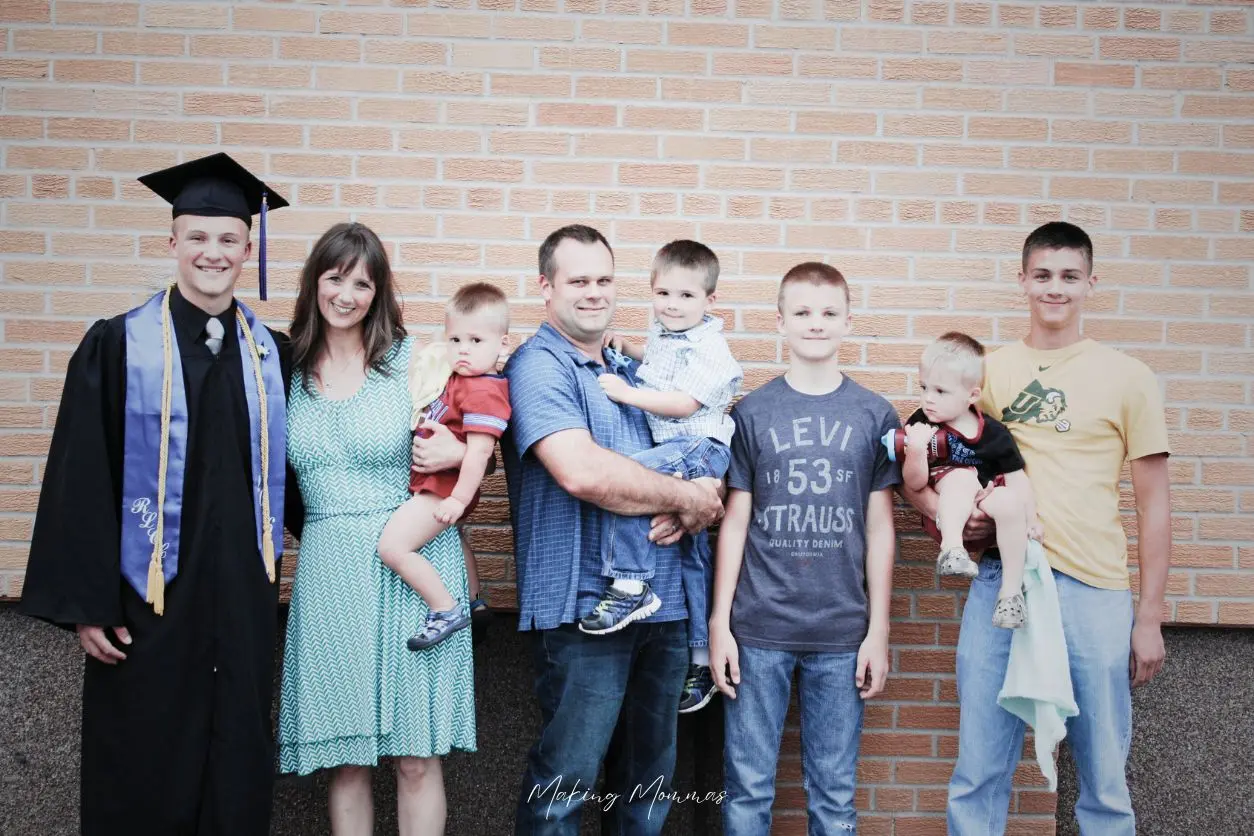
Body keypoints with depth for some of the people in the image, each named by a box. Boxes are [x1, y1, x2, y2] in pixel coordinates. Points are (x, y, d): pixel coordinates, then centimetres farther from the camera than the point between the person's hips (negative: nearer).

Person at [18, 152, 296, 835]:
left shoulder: (271, 356, 6)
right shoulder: (117, 348, -5)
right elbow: (81, 483, -7)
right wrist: (85, 603, -9)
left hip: (243, 601, 3)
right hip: (150, 599, -3)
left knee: (238, 773, 12)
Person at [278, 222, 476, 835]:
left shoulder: (414, 361, 0)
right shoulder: (290, 369, 7)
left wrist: (458, 455, -14)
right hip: (329, 571, 2)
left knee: (416, 756, 0)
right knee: (344, 755, 6)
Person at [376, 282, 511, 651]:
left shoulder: (484, 392, -24)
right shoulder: (459, 376, 5)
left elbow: (479, 451, -28)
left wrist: (459, 499, -28)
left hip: (443, 488, -11)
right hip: (436, 483, 11)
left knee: (393, 546, -17)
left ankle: (446, 610, -7)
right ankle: (474, 603, 50)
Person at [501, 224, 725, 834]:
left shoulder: (633, 372, 17)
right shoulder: (538, 365, -8)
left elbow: (697, 461, 18)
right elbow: (581, 471, -23)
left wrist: (688, 511, -6)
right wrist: (687, 496, -11)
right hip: (584, 606, -7)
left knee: (650, 783, 15)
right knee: (564, 783, -3)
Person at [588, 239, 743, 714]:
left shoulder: (708, 349, -13)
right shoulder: (663, 332, 13)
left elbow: (683, 404, -22)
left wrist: (626, 393, -20)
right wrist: (626, 346, 20)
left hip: (700, 447, -9)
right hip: (672, 448, 9)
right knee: (692, 554, 13)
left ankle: (630, 585, -27)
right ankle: (702, 659, 22)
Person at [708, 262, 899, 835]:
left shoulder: (875, 416, 5)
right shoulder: (751, 413, 3)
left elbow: (879, 528, 6)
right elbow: (735, 523, 4)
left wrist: (878, 630, 3)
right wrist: (718, 624, 0)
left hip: (842, 634, 1)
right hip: (758, 630, 0)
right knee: (748, 788, 5)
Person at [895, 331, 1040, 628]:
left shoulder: (994, 433, -5)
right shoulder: (920, 425, -7)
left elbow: (1017, 478, 0)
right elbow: (914, 484, -11)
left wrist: (1030, 518, -10)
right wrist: (916, 451, -28)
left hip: (988, 520, 1)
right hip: (946, 517, -1)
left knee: (1009, 501, -30)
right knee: (962, 476, -26)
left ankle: (1011, 589, -21)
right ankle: (951, 547, -35)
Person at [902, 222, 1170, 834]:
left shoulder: (1126, 377, 5)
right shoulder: (986, 371, 9)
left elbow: (1153, 504, 6)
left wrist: (1150, 617, 3)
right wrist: (945, 512, -8)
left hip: (1095, 590, -1)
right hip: (1000, 581, 1)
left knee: (1104, 781, 6)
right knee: (978, 773, 6)